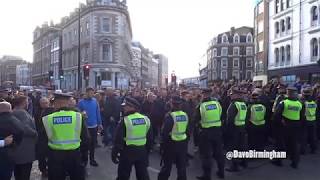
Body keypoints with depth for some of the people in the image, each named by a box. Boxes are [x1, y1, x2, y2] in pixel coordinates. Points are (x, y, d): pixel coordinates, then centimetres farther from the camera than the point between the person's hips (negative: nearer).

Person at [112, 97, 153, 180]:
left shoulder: (125, 120, -15)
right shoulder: (146, 119, 1)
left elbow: (118, 139, -13)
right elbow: (150, 138, 9)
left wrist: (114, 154, -2)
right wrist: (146, 151, 19)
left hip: (128, 151, -4)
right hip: (142, 151, 5)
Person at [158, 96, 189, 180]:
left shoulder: (170, 116, -17)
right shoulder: (185, 115, -1)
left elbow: (165, 133, -17)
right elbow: (188, 131, 7)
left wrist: (163, 145, -7)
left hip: (171, 144, -4)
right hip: (183, 143, 5)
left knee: (167, 166, 11)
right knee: (182, 167, 16)